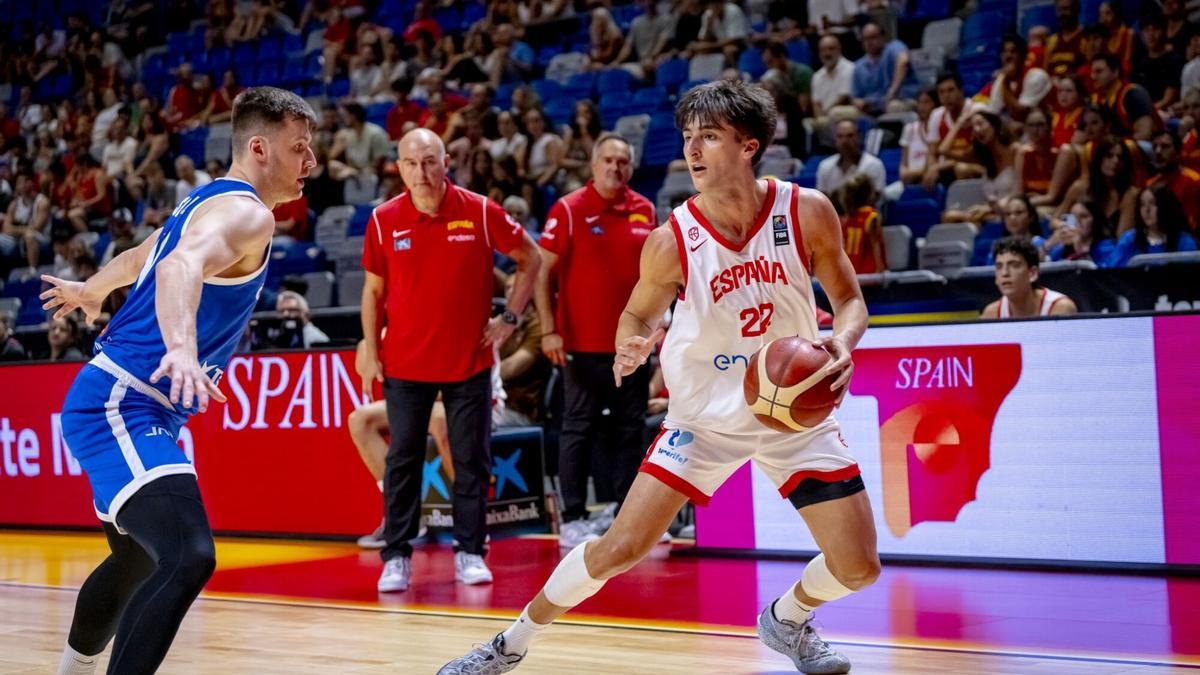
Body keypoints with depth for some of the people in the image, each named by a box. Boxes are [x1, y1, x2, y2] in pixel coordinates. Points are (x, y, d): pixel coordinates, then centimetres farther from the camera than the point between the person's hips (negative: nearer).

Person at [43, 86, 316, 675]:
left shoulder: (208, 201, 16)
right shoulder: (248, 213, -14)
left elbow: (138, 258, 35)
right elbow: (179, 269, -35)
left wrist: (89, 291, 55)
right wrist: (182, 348, -53)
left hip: (121, 405, 11)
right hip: (122, 406, -11)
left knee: (139, 559, 29)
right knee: (188, 559, -28)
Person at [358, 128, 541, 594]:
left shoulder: (480, 212, -7)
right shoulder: (383, 220, -3)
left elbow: (530, 258, 5)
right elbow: (374, 289, 8)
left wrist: (509, 318, 0)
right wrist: (370, 351, 2)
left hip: (469, 360, -1)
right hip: (404, 364, 1)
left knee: (472, 460, 4)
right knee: (402, 460, 2)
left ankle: (469, 553, 14)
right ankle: (396, 558, 9)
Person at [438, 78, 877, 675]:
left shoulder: (807, 211, -14)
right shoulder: (672, 241, -16)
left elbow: (849, 297, -1)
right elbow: (639, 315, 1)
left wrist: (843, 341, -23)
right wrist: (632, 346, -22)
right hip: (706, 411, -2)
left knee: (859, 567, -1)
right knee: (621, 546, -9)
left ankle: (787, 620, 33)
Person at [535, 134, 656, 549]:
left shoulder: (644, 211, 8)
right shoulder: (569, 210, -5)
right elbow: (542, 272, -6)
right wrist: (548, 330, -12)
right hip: (584, 343, -4)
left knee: (630, 428, 8)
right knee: (579, 429, 0)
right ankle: (572, 521, 5)